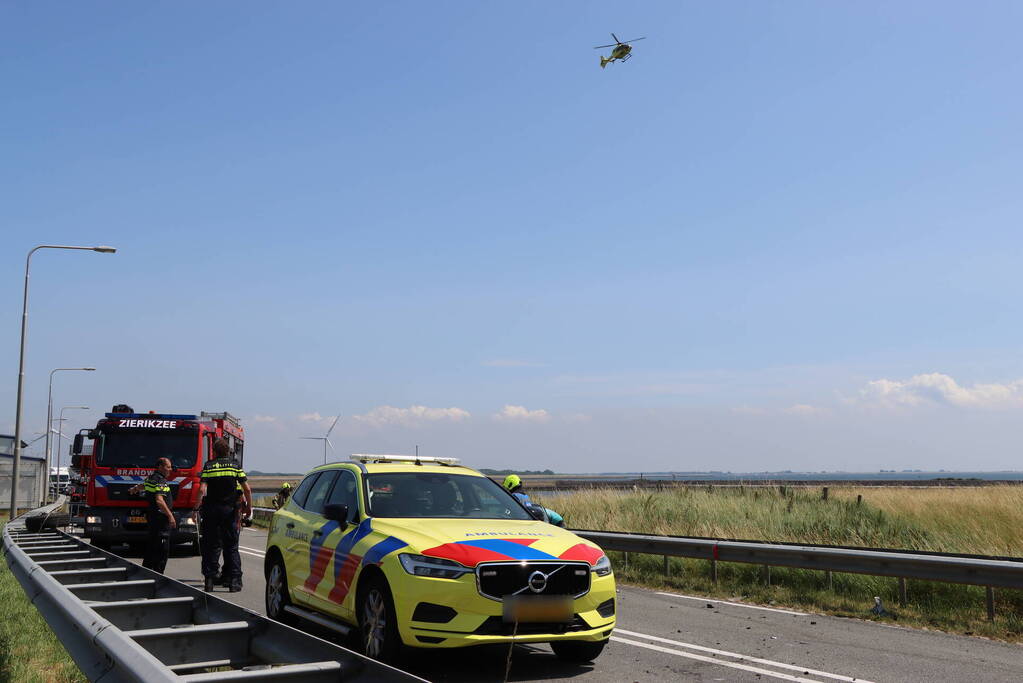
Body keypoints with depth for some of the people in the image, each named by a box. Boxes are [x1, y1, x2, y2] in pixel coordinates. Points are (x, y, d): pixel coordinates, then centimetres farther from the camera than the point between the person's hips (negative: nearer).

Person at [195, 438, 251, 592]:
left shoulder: (209, 466, 2)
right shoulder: (235, 465, 3)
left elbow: (202, 490, -10)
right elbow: (247, 489, -2)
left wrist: (198, 506, 0)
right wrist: (249, 507, 9)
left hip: (212, 509, 0)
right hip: (230, 510, 0)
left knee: (211, 546, 7)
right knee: (231, 547, 6)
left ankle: (209, 580, 5)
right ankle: (234, 581, 1)